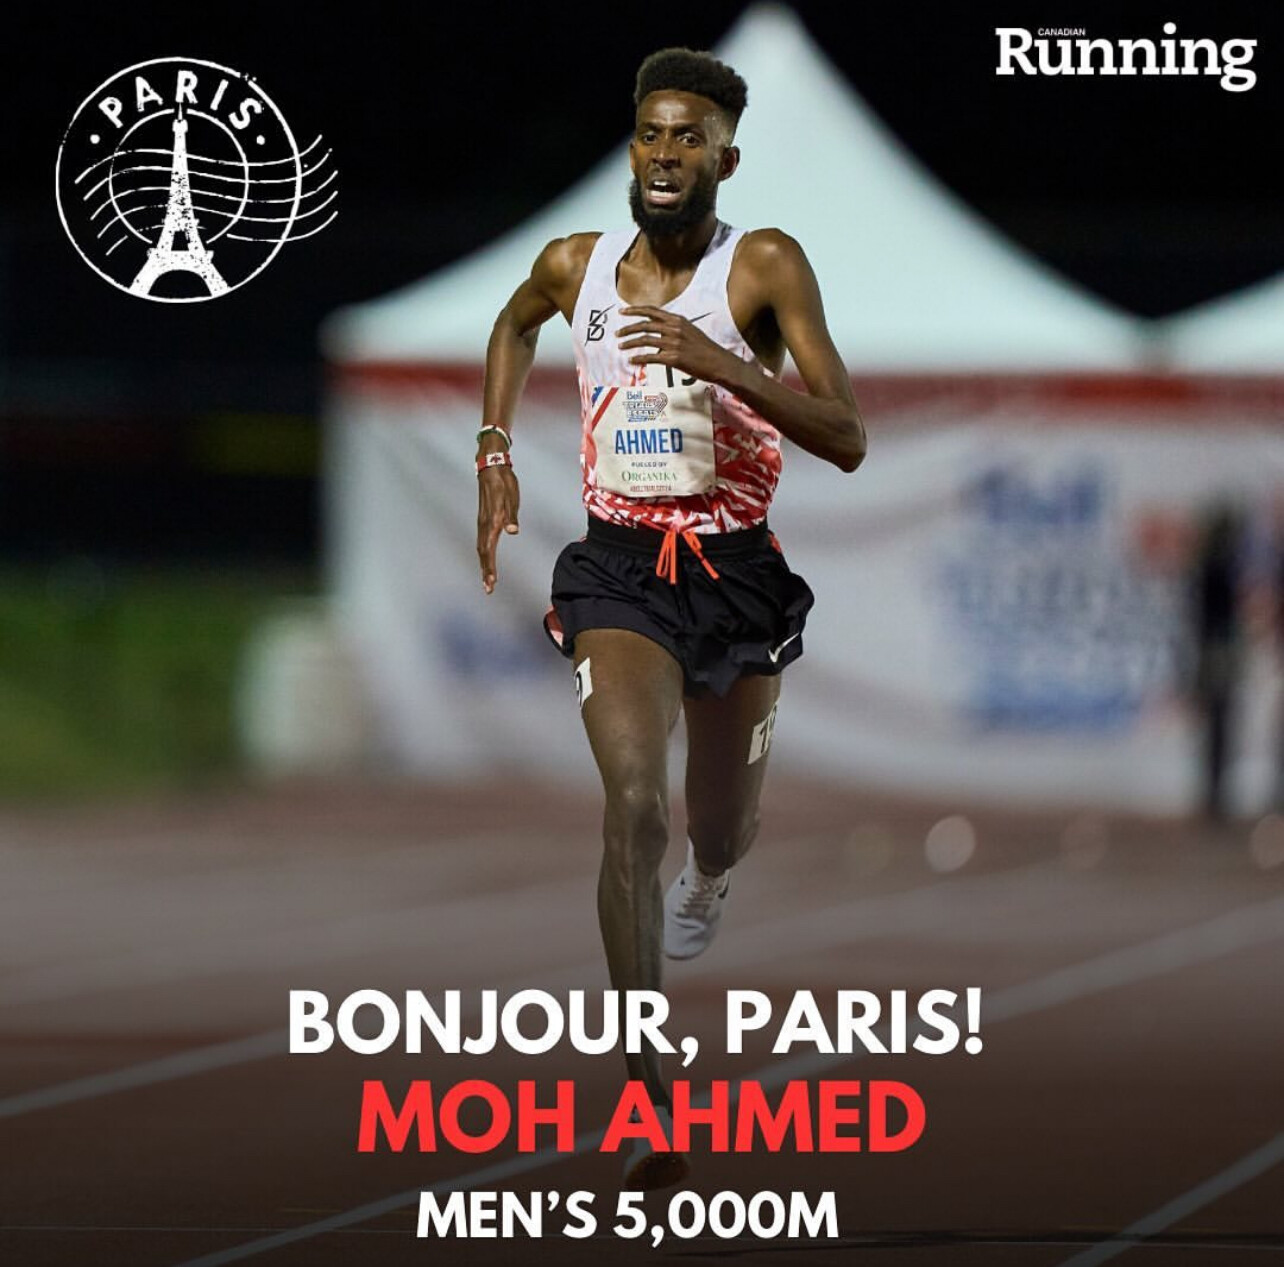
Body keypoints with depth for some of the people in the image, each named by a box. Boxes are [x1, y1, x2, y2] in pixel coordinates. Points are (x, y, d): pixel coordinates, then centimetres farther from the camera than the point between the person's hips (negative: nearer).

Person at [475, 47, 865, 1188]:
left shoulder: (765, 267, -8)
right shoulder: (577, 266, 2)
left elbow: (848, 440, -14)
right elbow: (515, 326, 28)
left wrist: (722, 366, -26)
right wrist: (496, 452, 17)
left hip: (736, 568, 0)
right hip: (619, 569, 0)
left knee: (721, 836, 18)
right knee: (634, 806, -22)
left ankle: (709, 880, 61)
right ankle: (652, 1104, -25)